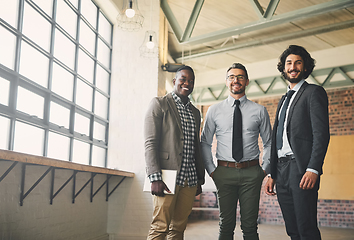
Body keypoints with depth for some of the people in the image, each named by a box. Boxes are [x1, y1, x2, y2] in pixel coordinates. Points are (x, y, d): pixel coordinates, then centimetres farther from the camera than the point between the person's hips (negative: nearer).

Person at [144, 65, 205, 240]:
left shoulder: (195, 112, 20)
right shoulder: (159, 104, 0)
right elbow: (150, 143, -8)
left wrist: (200, 179, 17)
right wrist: (155, 178, -17)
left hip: (190, 179, 6)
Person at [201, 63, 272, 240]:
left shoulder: (259, 111, 6)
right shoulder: (214, 111, 6)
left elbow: (269, 143, 12)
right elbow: (205, 143, 10)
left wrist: (265, 170, 3)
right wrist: (211, 170, 2)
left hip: (251, 173, 0)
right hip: (225, 172, 0)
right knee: (226, 225, 5)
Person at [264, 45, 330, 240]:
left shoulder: (314, 92, 1)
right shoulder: (284, 99, 24)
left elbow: (321, 133, -10)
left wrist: (313, 169, -20)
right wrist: (272, 174, 16)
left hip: (302, 169, -7)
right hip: (282, 171, 7)